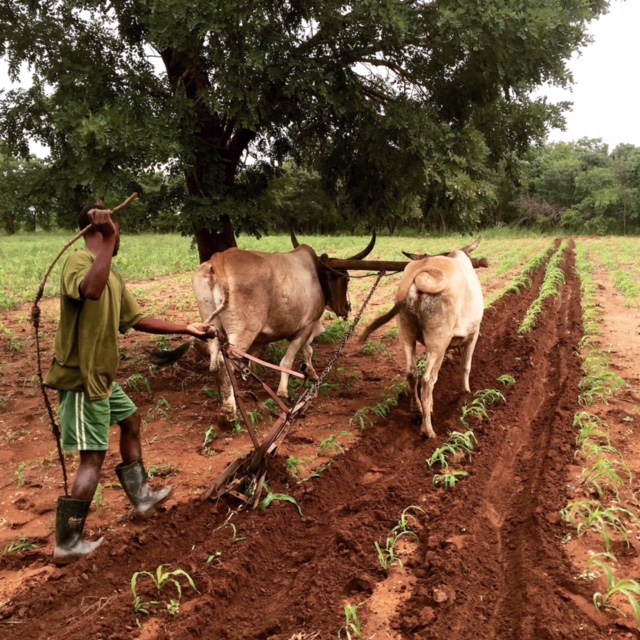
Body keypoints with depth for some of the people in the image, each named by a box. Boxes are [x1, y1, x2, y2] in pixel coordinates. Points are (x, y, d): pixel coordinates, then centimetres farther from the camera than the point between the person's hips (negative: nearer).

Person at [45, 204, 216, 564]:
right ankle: (68, 544, 6)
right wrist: (107, 238, -39)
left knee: (131, 420, 24)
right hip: (81, 377, -10)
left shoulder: (114, 276, 10)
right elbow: (91, 290, -44)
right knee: (93, 456, -6)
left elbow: (137, 320, 17)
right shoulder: (80, 261, -19)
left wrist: (185, 329, 19)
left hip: (101, 374, 10)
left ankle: (142, 497, 39)